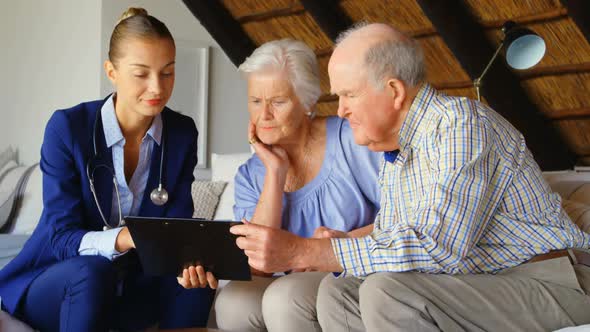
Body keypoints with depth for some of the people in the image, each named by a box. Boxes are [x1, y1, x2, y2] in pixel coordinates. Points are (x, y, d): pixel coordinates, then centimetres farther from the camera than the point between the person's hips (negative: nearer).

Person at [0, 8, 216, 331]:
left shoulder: (182, 133, -5)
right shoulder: (67, 127, -17)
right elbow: (62, 238, -22)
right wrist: (126, 238, -42)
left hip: (132, 284, 3)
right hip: (55, 281, -3)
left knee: (193, 279, -26)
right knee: (91, 271, -35)